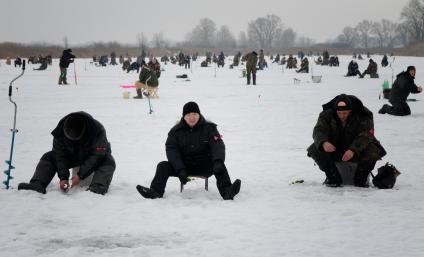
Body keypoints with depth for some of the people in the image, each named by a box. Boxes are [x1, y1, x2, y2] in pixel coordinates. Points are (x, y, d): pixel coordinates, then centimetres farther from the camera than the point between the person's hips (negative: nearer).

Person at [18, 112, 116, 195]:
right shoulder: (60, 132, -24)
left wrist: (81, 175, -37)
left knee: (108, 162, -36)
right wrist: (63, 177, -28)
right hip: (71, 156, 4)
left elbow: (96, 155, -33)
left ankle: (97, 188, -56)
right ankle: (37, 185, -29)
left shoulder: (97, 130, -35)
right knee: (48, 157, -12)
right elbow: (60, 155, -18)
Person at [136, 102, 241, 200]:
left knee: (219, 166, -31)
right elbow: (171, 150, -9)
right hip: (184, 165, 2)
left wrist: (218, 161, -36)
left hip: (204, 166, -1)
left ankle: (227, 192, -49)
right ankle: (156, 191, -37)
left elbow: (218, 145, -12)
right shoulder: (176, 131, 1)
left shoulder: (209, 128, 0)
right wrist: (180, 170, -26)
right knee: (163, 166, -20)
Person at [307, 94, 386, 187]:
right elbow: (318, 131, -21)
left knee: (372, 151, -31)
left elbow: (365, 135, -27)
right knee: (315, 150, -24)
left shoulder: (363, 116, -17)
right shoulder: (327, 115, -11)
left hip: (357, 150, -1)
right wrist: (323, 142, -46)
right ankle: (333, 178, -6)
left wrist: (353, 150, -45)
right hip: (334, 148, 2)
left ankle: (361, 178, -6)